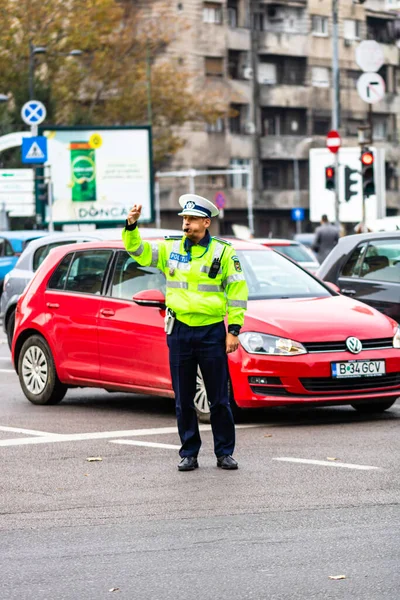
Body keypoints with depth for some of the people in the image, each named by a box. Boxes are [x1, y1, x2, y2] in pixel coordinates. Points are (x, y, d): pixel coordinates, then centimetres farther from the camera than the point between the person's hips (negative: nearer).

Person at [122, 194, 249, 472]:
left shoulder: (223, 251, -1)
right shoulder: (170, 248, 8)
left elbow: (238, 291, -1)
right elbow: (138, 250, 7)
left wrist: (234, 330, -6)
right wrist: (132, 226, -12)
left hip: (212, 331, -3)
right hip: (179, 331, 3)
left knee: (220, 398, 2)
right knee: (183, 399, 7)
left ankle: (225, 453, 11)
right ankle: (189, 454, 15)